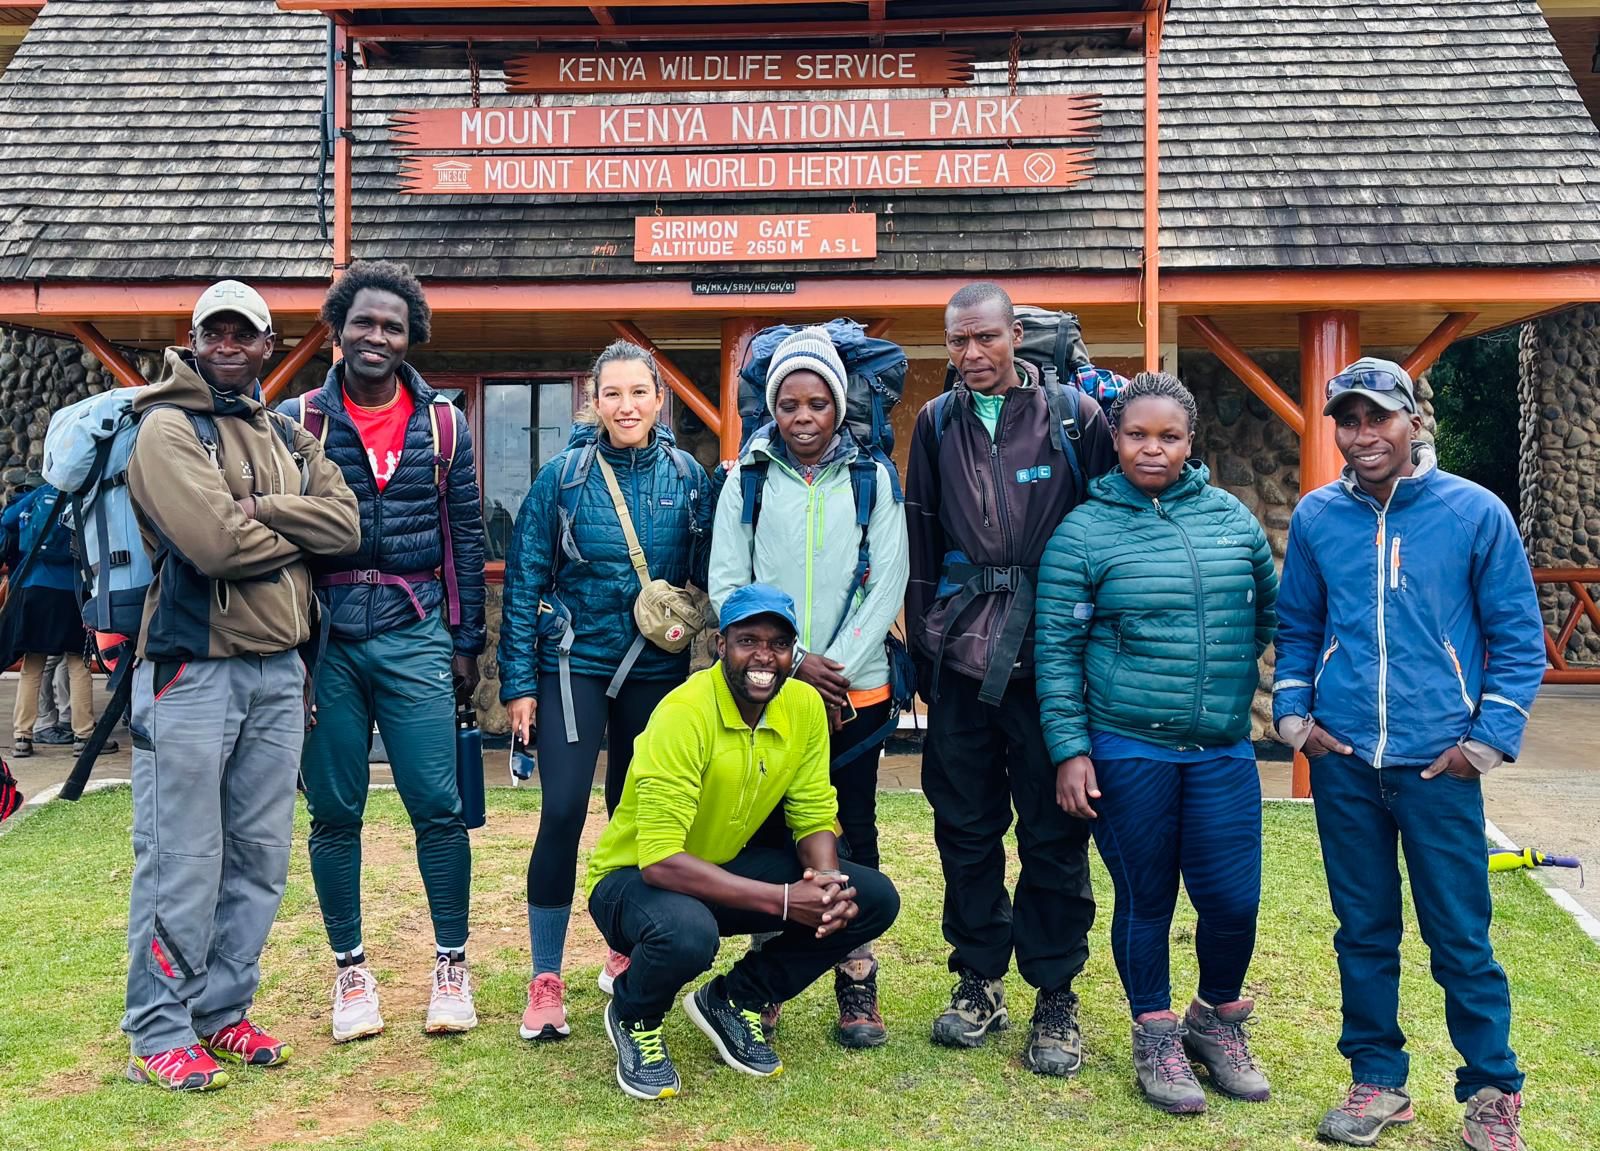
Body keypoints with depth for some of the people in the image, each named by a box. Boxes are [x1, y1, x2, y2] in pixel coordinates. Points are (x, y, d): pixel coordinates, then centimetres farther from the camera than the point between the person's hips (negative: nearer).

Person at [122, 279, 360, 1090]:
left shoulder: (287, 438, 16)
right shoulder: (168, 427, -5)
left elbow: (345, 525, 1)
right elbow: (212, 541, -19)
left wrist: (259, 509, -12)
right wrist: (296, 534, -3)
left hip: (278, 671, 6)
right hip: (193, 668, -6)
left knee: (258, 858, 11)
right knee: (183, 862, -1)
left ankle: (221, 1011, 24)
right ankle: (159, 1033, 11)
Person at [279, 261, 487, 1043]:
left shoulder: (443, 425, 6)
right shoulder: (296, 421, 3)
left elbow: (465, 538, 8)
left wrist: (466, 643, 4)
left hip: (415, 638, 0)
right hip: (325, 639, 0)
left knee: (438, 807, -1)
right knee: (334, 814, 7)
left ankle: (452, 965, 15)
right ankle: (349, 969, 23)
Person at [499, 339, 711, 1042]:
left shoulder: (688, 477, 0)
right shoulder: (563, 475, -6)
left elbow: (708, 577, 7)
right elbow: (524, 580, -4)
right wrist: (518, 682, -7)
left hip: (656, 669, 3)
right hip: (574, 665, -2)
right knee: (563, 813, -10)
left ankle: (628, 952, 32)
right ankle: (545, 982, 2)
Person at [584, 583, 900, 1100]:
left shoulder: (805, 705, -9)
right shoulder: (685, 713, -27)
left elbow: (814, 816, -2)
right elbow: (660, 861, -32)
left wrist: (826, 878, -25)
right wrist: (782, 899, -36)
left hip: (726, 865, 6)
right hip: (634, 877, -6)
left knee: (874, 899, -10)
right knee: (687, 932, -40)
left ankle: (731, 1001, 8)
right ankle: (633, 1016, -2)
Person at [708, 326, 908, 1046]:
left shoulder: (872, 480, 4)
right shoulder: (747, 480, 4)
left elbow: (888, 585, -1)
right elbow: (725, 587, -1)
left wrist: (837, 666, -11)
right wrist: (794, 662, -10)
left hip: (856, 690, 0)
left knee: (853, 832, 8)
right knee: (766, 831, 6)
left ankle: (857, 980, 19)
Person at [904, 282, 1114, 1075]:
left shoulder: (1076, 417, -1)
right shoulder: (937, 423, 9)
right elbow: (921, 540, 13)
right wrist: (923, 643, 10)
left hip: (1048, 651, -3)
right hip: (961, 653, 3)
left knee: (1054, 829, 4)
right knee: (965, 822, 10)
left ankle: (1055, 996, 17)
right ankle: (978, 979, 25)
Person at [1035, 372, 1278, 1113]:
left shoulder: (1233, 518, 5)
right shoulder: (1083, 531, -5)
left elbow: (1271, 612, 18)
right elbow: (1056, 648, -6)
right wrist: (1069, 749, -10)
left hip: (1223, 750, 3)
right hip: (1126, 749, -3)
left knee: (1233, 900, 4)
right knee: (1145, 900, 9)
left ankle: (1217, 1021, 32)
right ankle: (1156, 1038, 30)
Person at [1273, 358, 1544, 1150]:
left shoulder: (1475, 513, -5)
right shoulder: (1315, 517, 4)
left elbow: (1518, 637, -1)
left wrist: (1488, 740, -6)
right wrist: (1293, 714, 2)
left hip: (1438, 767, -3)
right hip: (1344, 765, 3)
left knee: (1461, 938, 5)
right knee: (1364, 932, 13)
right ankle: (1377, 1080, 28)